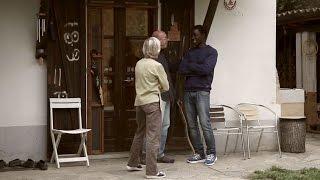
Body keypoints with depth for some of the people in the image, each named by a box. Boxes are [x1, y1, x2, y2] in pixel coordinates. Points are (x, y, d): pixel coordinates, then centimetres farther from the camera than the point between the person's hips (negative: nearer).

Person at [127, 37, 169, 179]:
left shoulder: (138, 64, 7)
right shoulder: (157, 66, -11)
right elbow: (166, 87, -5)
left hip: (139, 101, 7)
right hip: (152, 102, -7)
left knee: (140, 133, 21)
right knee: (153, 136, -3)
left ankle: (133, 163, 33)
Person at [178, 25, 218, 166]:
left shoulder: (211, 52, 3)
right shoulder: (190, 52, 18)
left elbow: (206, 69, -13)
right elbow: (181, 70, 5)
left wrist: (190, 66, -2)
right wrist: (197, 69, -6)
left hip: (202, 91, -6)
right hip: (188, 91, 6)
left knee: (205, 123, -9)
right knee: (191, 124, 5)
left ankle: (211, 154, 2)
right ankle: (199, 153, 13)